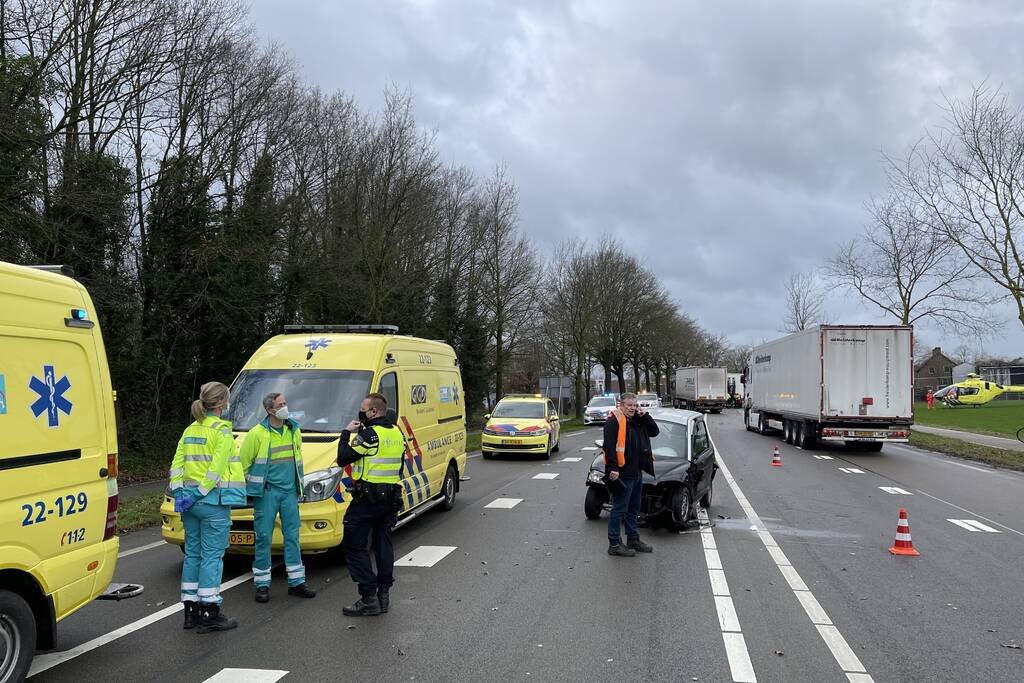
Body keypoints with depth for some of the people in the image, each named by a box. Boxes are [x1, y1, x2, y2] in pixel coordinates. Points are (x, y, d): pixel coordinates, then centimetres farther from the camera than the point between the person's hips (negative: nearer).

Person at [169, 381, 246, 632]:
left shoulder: (190, 430, 13)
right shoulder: (221, 431, -10)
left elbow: (177, 464, 9)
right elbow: (216, 468, -17)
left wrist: (179, 492, 4)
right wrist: (200, 493, -14)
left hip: (190, 501, 8)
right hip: (213, 501, -8)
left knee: (192, 554, 13)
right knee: (212, 556, -3)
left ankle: (191, 611, 20)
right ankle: (210, 615, 1)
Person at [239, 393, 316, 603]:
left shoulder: (294, 430, 9)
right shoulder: (257, 434, -9)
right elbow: (243, 463, -3)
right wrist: (253, 484, 1)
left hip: (290, 491, 5)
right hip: (266, 492, -5)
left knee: (292, 536, 6)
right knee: (264, 537, 0)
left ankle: (296, 582, 13)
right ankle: (262, 584, 10)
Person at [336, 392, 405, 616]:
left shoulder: (369, 435, -16)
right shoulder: (397, 433, 10)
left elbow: (343, 459, -13)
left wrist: (347, 433, -1)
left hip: (368, 498, -8)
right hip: (391, 496, 8)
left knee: (355, 546, 0)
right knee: (383, 544, 14)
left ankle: (369, 599, -3)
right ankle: (383, 595, 17)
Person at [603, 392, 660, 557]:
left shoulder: (638, 421, 15)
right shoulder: (614, 421, -13)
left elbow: (654, 431, 16)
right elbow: (609, 446, -20)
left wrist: (645, 416, 3)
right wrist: (612, 468, -27)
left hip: (637, 472, 9)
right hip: (622, 474, -9)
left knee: (633, 508, 19)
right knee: (619, 509, -4)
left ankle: (633, 540, 31)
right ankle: (614, 544, 2)